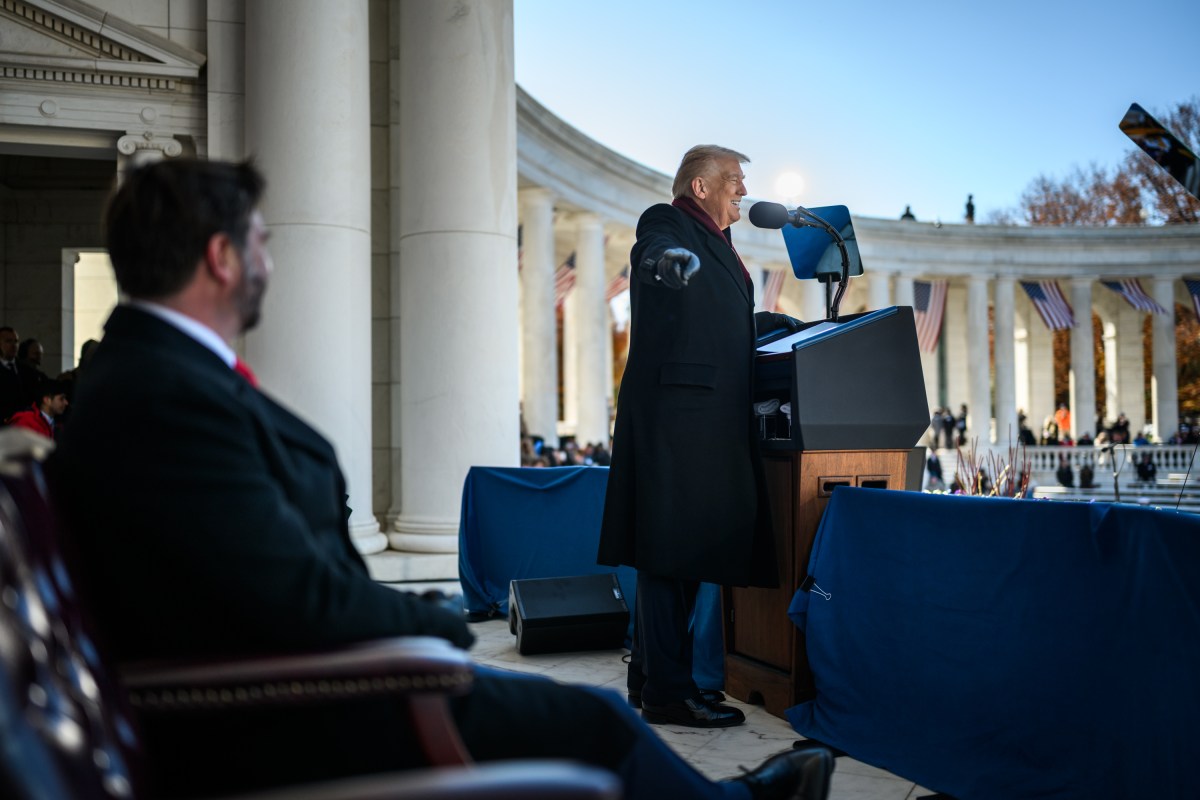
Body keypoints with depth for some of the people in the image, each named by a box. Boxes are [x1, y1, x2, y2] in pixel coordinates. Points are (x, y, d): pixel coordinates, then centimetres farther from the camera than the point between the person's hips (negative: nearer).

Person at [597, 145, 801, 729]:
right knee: (670, 550, -8)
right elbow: (655, 258, -29)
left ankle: (651, 678, 22)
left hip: (707, 422, 10)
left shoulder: (712, 243, 24)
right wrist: (665, 261, -50)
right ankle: (666, 692, -4)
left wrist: (785, 324, 30)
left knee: (684, 551, 13)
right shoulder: (665, 225, -4)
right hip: (676, 414, -10)